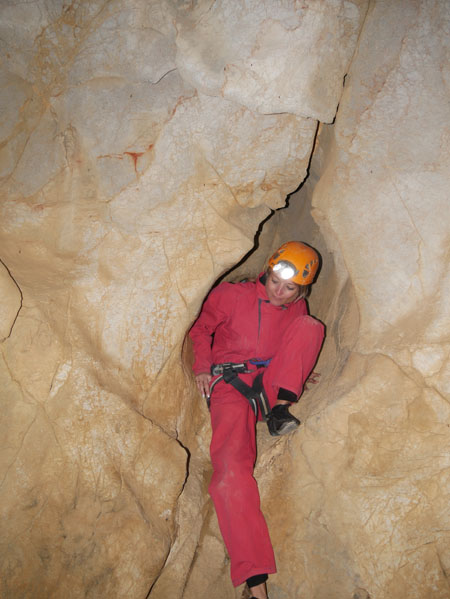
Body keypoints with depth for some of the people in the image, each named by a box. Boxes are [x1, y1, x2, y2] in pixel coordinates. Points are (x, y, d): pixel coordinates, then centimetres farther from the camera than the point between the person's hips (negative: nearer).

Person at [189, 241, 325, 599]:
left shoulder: (297, 311, 11)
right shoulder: (232, 296, 0)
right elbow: (201, 328, 11)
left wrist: (296, 376, 9)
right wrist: (202, 366, -2)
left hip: (271, 385, 4)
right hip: (230, 385, -3)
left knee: (311, 326, -13)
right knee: (231, 468, -30)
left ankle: (281, 409, -21)